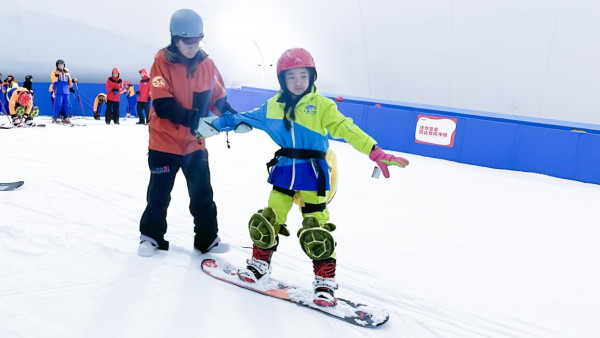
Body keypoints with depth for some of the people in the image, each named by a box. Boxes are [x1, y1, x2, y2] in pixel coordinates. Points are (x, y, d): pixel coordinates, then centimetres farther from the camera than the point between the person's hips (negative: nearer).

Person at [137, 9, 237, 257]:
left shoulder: (206, 64, -2)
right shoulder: (162, 61, -14)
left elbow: (218, 98, 5)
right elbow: (163, 105, -22)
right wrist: (193, 120, -32)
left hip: (195, 143, 4)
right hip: (165, 141, -3)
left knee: (203, 194, 13)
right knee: (159, 194, 11)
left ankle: (207, 239, 28)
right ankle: (151, 236, 30)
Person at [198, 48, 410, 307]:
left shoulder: (322, 106, -8)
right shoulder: (273, 106, 6)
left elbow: (346, 130, -14)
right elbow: (246, 119, 18)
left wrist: (377, 154, -23)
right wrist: (217, 124, 20)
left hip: (313, 175, -4)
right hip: (284, 172, 4)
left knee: (315, 231, -4)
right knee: (268, 221, 10)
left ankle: (325, 280, 10)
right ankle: (260, 263, 32)